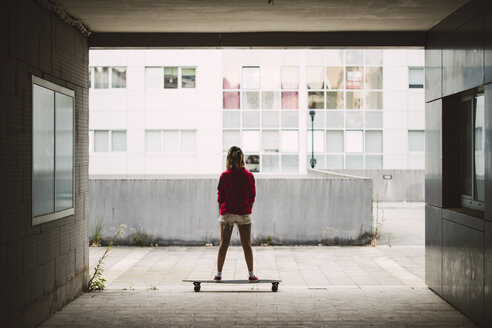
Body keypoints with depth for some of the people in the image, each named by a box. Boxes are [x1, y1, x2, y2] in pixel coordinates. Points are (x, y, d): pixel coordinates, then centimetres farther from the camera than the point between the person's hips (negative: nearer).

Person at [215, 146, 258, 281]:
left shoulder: (224, 176, -5)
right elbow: (252, 197, 2)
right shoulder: (249, 176, -3)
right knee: (246, 245, 6)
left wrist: (220, 212, 10)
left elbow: (220, 197, -1)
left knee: (224, 244, 6)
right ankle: (251, 274, 10)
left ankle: (218, 273, 9)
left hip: (227, 213, 0)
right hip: (244, 214, 0)